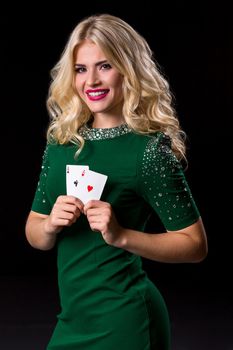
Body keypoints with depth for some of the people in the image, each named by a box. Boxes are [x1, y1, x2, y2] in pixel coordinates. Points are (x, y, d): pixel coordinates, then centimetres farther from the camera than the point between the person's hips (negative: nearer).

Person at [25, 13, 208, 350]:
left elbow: (195, 245, -11)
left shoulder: (149, 148, -13)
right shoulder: (62, 142, 3)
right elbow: (34, 236, 9)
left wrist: (120, 235, -22)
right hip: (73, 315, 6)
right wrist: (50, 224, -13)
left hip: (122, 318, -5)